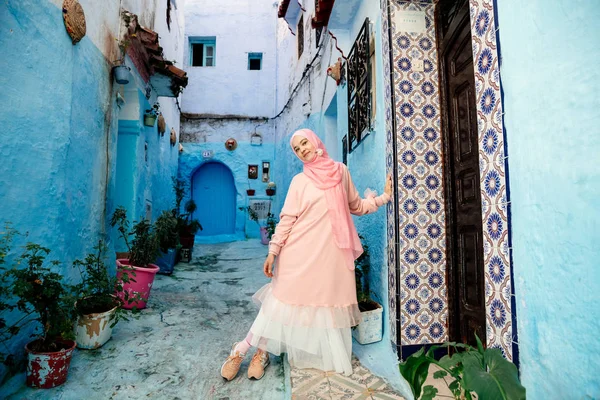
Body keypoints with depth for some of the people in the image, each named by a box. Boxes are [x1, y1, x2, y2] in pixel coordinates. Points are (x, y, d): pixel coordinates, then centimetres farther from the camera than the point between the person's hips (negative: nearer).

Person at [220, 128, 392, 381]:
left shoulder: (341, 171, 9)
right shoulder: (300, 181, 0)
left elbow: (356, 206, 16)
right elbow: (287, 219, -3)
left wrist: (384, 197, 8)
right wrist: (273, 251, -9)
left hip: (331, 252, 3)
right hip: (301, 251, -3)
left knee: (327, 303, 6)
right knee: (285, 299, 0)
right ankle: (242, 349, 17)